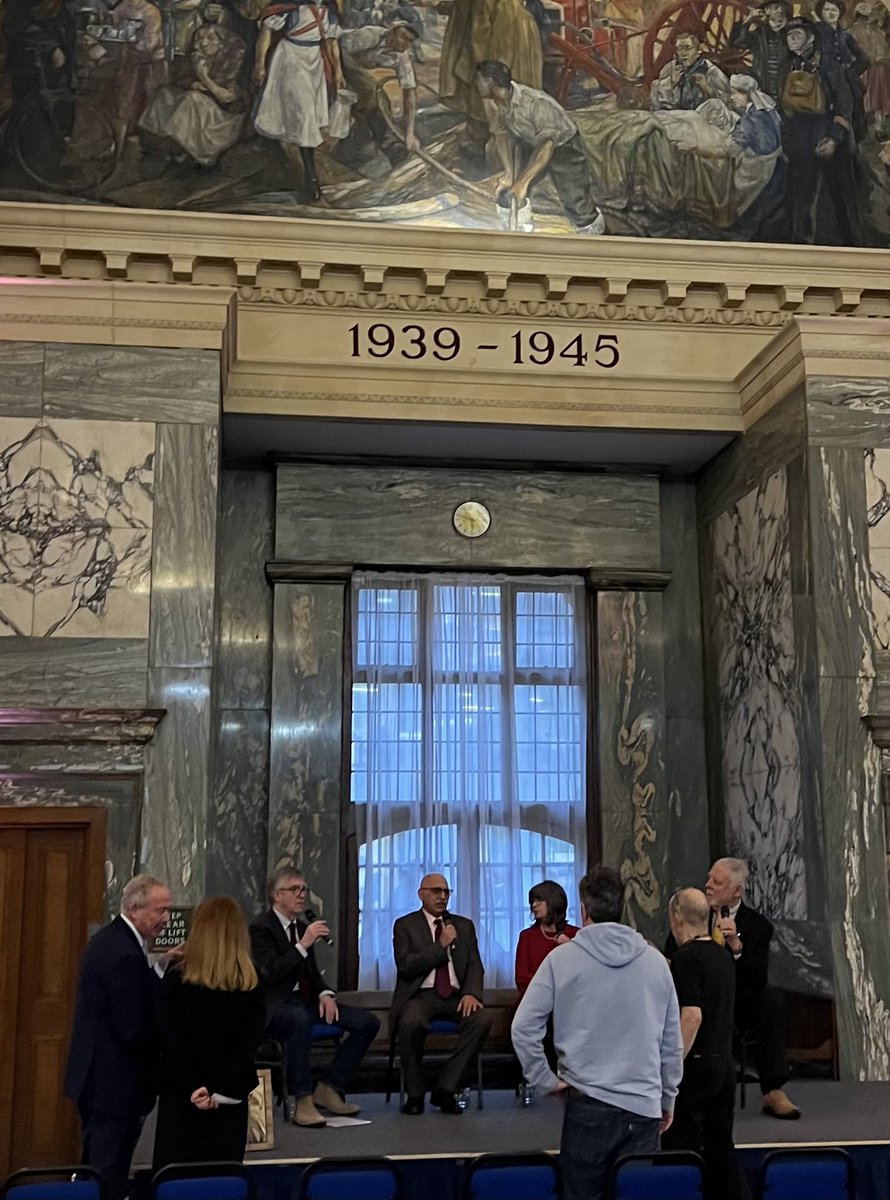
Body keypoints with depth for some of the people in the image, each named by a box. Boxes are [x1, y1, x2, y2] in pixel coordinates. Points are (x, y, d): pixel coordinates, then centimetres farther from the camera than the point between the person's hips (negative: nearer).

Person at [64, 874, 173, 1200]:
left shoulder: (110, 938, 8)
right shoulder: (126, 954, -24)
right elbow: (134, 1031, -23)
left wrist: (159, 969, 4)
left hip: (95, 1076, 11)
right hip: (114, 1083, -11)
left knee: (95, 1170, 21)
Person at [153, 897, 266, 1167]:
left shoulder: (176, 980, -6)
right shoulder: (251, 985, -2)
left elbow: (170, 1040, -11)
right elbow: (250, 1042, -8)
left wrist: (191, 1087, -9)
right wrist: (221, 1089, -11)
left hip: (181, 1097, -1)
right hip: (230, 1099, 1)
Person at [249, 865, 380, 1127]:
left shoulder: (303, 927, 15)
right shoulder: (260, 928, -9)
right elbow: (270, 974, -22)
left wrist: (325, 994, -1)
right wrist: (303, 945, -27)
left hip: (304, 1002, 8)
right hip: (273, 1005, -8)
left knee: (368, 1022, -7)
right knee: (300, 1020, -43)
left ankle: (329, 1089, -2)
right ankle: (299, 1102, -30)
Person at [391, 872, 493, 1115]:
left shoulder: (464, 925, 17)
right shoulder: (405, 925, 6)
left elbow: (475, 966, 9)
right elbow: (406, 965, -8)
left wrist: (471, 993, -12)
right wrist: (442, 946, -10)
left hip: (455, 996, 3)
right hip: (420, 995, -3)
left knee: (482, 1018, -28)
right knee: (411, 1023, -36)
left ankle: (445, 1089, -16)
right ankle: (415, 1093, -12)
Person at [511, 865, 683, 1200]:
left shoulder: (562, 958, -5)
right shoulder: (655, 960, 4)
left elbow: (523, 1027, -10)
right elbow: (672, 1041, 9)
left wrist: (545, 1079, 0)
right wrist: (667, 1097, 19)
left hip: (588, 1105, -2)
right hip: (644, 1108, 3)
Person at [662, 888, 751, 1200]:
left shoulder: (685, 957, -15)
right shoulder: (723, 956, 10)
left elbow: (692, 1014, -23)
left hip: (695, 1066, -8)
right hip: (725, 1063, 8)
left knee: (682, 1152, 2)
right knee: (720, 1148, 14)